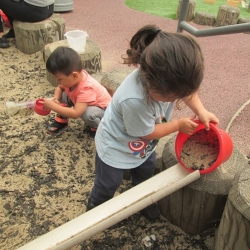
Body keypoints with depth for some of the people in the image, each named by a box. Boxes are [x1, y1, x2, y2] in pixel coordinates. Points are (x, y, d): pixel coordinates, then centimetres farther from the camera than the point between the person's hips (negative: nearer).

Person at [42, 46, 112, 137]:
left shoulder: (86, 88, -40)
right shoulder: (71, 78, -19)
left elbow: (75, 114, -45)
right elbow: (59, 88, 3)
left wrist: (52, 106, -41)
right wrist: (55, 99, -19)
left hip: (102, 109, -7)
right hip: (83, 104, 7)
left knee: (88, 114, -39)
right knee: (63, 95, -11)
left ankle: (97, 127, -7)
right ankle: (61, 120, 8)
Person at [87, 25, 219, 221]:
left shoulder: (168, 78, -28)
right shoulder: (134, 100, -47)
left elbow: (188, 89, -2)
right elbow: (148, 132, -27)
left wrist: (201, 111, -17)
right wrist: (179, 124, -16)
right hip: (116, 147, -6)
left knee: (146, 172, 28)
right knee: (107, 185, 15)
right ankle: (95, 209, 45)